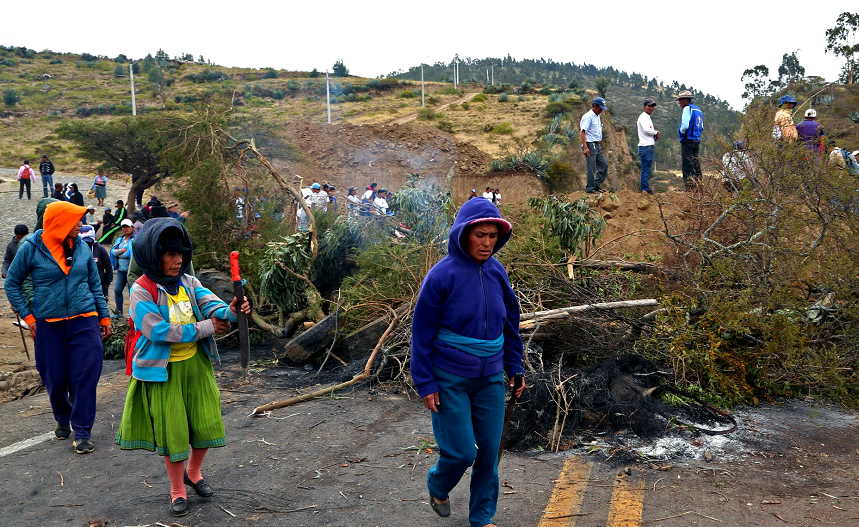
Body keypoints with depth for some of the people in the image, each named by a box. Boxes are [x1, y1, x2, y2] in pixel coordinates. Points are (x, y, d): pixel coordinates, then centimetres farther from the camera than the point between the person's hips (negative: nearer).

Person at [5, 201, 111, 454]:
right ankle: (63, 420, 37)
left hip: (84, 321, 1)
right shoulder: (31, 248, -4)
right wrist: (27, 316, -1)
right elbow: (11, 283, 5)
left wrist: (104, 317, 11)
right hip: (49, 325, -1)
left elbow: (95, 284, 12)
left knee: (85, 377, -3)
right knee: (55, 379, 9)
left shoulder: (82, 247, 4)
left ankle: (82, 432, 8)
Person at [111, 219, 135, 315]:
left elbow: (131, 253, -17)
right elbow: (113, 251, 4)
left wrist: (119, 253, -9)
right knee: (117, 290, 2)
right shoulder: (119, 239, 16)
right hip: (121, 270, 6)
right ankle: (119, 312, 13)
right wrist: (122, 250, -11)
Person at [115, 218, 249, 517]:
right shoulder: (142, 291, -14)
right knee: (172, 430, 6)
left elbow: (212, 305, -14)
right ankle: (177, 491, 27)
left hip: (196, 363, 4)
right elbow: (158, 331, -23)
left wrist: (231, 311, -38)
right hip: (164, 369, -4)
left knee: (206, 423, 8)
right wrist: (205, 328, -20)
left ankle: (193, 472, 38)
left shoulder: (188, 283, 0)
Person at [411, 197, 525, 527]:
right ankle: (438, 486, 32)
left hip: (490, 377, 5)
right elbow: (422, 332, -10)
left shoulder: (496, 272, 0)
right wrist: (426, 384, -10)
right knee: (461, 451, -2)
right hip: (450, 380, -4)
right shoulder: (442, 275, -15)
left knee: (489, 451, 8)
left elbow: (510, 322, 12)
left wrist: (515, 367, 11)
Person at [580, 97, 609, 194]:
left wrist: (599, 145, 20)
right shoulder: (588, 117, -13)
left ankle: (597, 184, 18)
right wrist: (585, 148, -25)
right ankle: (590, 189, 4)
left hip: (597, 145, 9)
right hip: (590, 145, -9)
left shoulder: (597, 117, 16)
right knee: (591, 168, -5)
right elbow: (583, 132, -18)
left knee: (604, 165, 9)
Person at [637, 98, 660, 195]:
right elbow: (646, 129, -23)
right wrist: (656, 133, -8)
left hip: (649, 146, 11)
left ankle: (646, 189, 16)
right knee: (646, 169, -10)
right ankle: (645, 189, -10)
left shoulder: (648, 117, 23)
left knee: (647, 168, 12)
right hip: (646, 147, -11)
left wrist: (655, 135, 2)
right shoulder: (643, 117, -9)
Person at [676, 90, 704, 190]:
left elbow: (685, 125, -20)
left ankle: (690, 187, -11)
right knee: (696, 164, 12)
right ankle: (698, 185, 15)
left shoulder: (687, 108, -10)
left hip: (688, 140, -9)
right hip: (697, 140, 9)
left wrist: (680, 132, -3)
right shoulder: (698, 109, 18)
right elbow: (702, 127, 21)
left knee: (687, 164, -8)